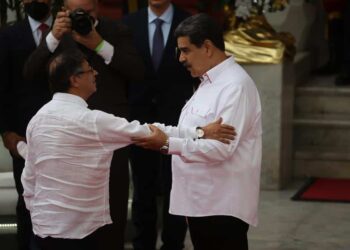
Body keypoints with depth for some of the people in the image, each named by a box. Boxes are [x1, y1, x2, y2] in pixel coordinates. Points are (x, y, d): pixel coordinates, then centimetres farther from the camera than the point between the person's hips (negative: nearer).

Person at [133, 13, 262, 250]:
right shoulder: (210, 81, 16)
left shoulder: (236, 86, -18)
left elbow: (221, 147, -25)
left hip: (223, 204, -10)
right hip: (201, 200, 10)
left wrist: (167, 144, -26)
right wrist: (161, 131, 3)